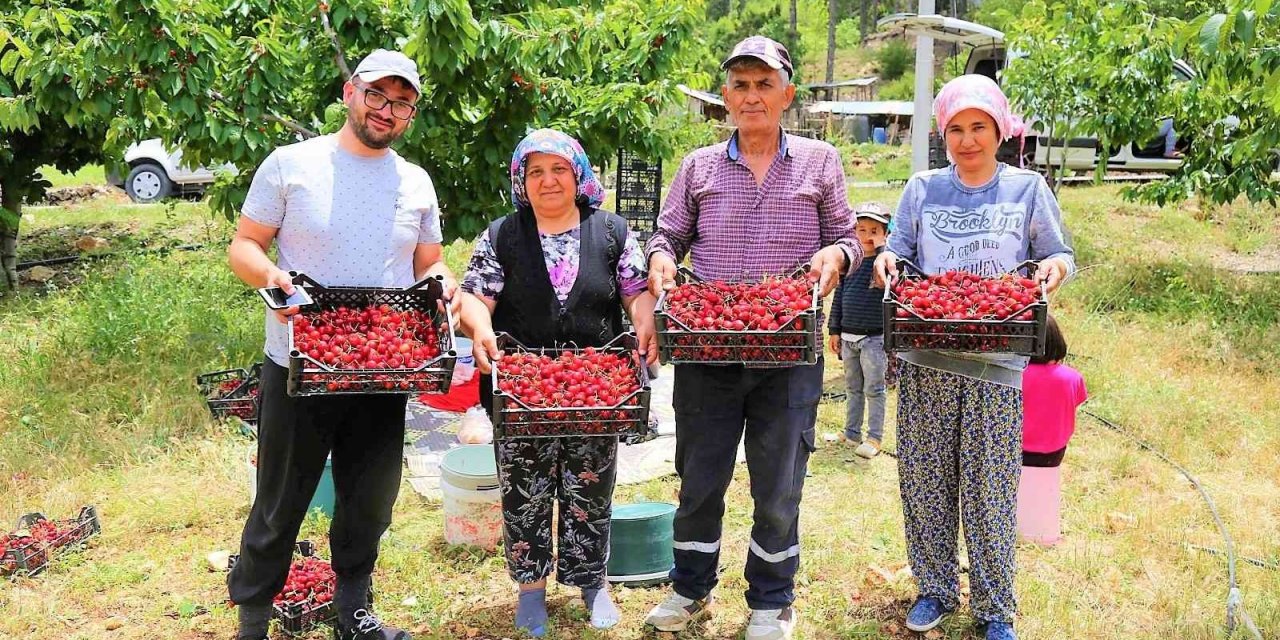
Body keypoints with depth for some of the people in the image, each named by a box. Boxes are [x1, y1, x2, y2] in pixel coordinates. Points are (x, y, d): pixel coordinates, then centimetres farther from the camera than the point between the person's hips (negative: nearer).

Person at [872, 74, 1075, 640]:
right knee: (923, 479, 6)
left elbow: (1059, 255, 9)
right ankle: (935, 588, 24)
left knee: (991, 488, 1)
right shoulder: (923, 188, 10)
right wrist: (887, 259, -10)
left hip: (997, 362, -2)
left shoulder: (1027, 188, 6)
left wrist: (1056, 265, -13)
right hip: (925, 357, 2)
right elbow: (899, 250, 13)